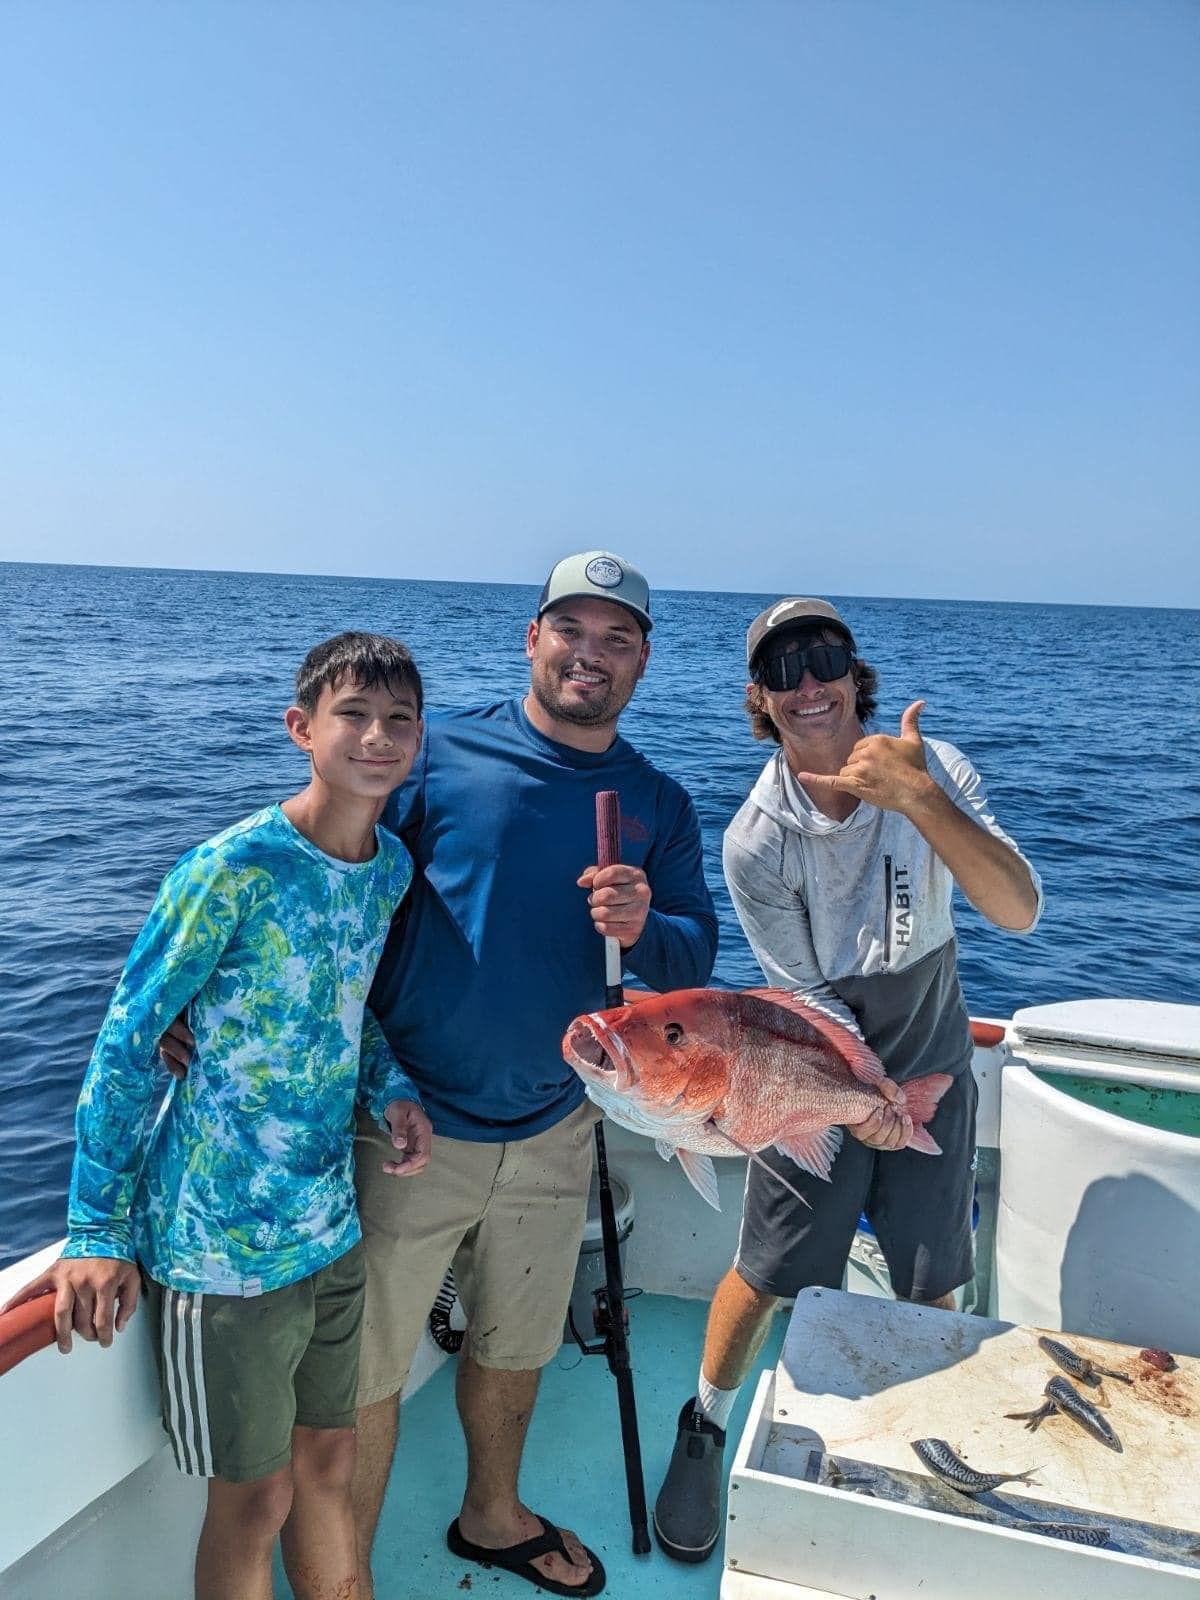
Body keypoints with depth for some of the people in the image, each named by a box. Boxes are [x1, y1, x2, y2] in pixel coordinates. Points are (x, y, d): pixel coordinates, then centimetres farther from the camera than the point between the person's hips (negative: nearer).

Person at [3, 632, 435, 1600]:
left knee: (329, 1462, 22)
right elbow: (127, 1042, -14)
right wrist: (99, 1233, -13)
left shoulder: (393, 867, -1)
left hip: (332, 1224, 6)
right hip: (221, 1242, -5)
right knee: (254, 1496, 13)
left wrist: (395, 1090, -6)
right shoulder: (233, 868, -20)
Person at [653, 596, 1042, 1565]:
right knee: (768, 1275, 7)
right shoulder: (755, 841, -22)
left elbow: (1020, 912, -29)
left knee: (930, 1286, 14)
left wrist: (920, 799, -41)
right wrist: (861, 1100, -21)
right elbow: (810, 994, -14)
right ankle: (704, 1432, 35)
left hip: (934, 1071, 2)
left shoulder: (931, 768, -17)